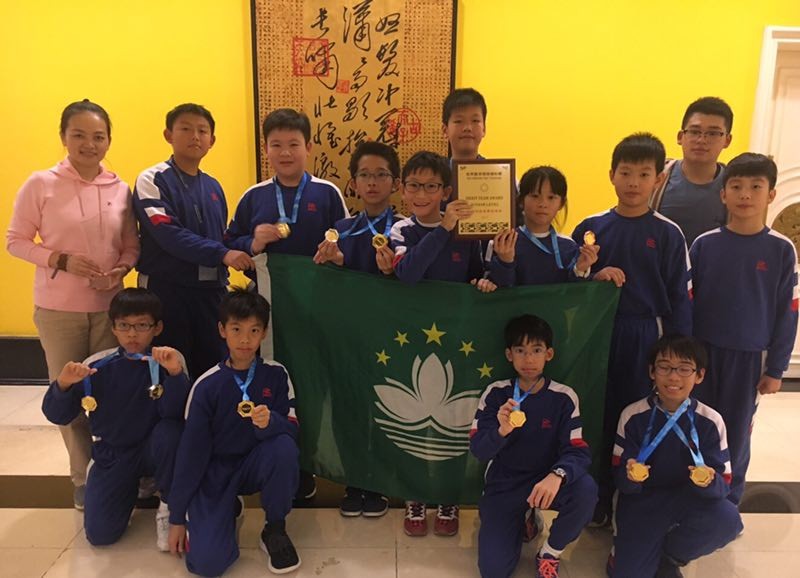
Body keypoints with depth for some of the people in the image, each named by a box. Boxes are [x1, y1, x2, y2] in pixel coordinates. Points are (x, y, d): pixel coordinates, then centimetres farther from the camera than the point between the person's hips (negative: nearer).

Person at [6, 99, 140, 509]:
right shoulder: (41, 184, -6)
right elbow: (15, 241, -3)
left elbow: (132, 245, 8)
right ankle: (84, 479, 28)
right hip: (58, 309, -1)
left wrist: (121, 269, -12)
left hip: (110, 307, 2)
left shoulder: (120, 189, 1)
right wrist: (61, 260, -17)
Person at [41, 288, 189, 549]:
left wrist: (175, 373, -44)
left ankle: (168, 508, -10)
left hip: (152, 449, -1)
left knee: (170, 430, -35)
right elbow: (57, 416, -8)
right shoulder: (97, 366, -10)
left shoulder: (167, 362, -15)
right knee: (100, 534, -10)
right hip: (112, 454, 2)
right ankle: (132, 487, 23)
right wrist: (62, 385, -29)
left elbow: (173, 414, -27)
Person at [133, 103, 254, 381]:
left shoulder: (213, 186, 12)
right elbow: (168, 234, -17)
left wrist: (222, 279, 6)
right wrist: (222, 254, -24)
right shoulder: (153, 180, -5)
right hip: (166, 289, -5)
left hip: (209, 290, 5)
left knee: (213, 365, 9)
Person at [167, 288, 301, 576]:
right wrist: (177, 517, -3)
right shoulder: (206, 386, -12)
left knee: (284, 447, -33)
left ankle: (275, 530, -7)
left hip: (257, 464, 1)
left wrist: (270, 422, -36)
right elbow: (191, 452, -7)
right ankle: (230, 512, 17)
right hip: (215, 473, -1)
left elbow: (292, 430, -11)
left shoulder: (275, 374, -9)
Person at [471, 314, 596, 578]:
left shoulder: (564, 397, -12)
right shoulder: (495, 393, -11)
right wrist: (501, 430, -39)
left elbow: (578, 452, -18)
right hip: (503, 484, 0)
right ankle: (519, 521, 24)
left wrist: (557, 475, -41)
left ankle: (549, 553, -2)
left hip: (544, 480, 0)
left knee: (586, 490, -31)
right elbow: (478, 450, -16)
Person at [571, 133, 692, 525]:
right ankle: (596, 504, 24)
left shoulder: (668, 234, -2)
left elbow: (680, 297, 1)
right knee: (596, 417, 7)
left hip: (645, 337, -1)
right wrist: (594, 277, -15)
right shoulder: (591, 227, 2)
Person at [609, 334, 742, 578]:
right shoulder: (633, 416, -11)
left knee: (727, 519, -30)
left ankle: (670, 557, 2)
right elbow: (620, 477, -10)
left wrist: (708, 481, -34)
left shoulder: (710, 421, -9)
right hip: (642, 501, -1)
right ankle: (653, 543, 21)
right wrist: (630, 476, -34)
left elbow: (723, 483, -11)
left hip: (689, 500, 2)